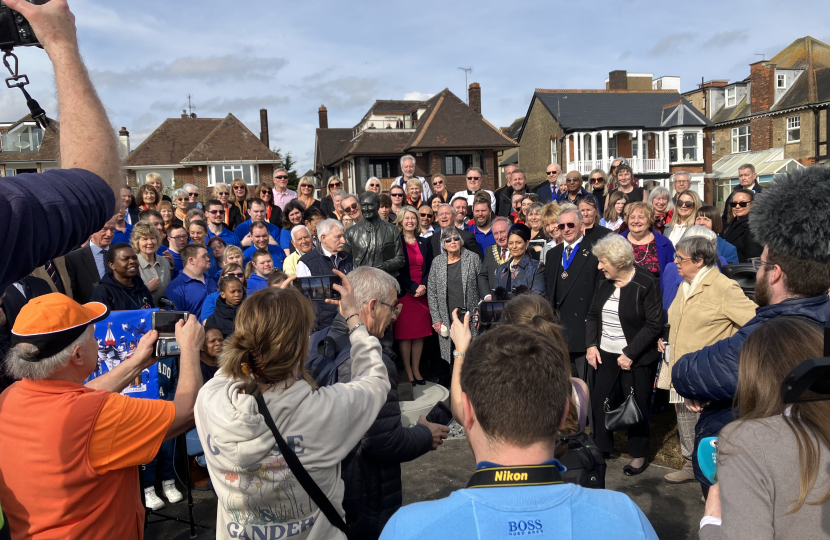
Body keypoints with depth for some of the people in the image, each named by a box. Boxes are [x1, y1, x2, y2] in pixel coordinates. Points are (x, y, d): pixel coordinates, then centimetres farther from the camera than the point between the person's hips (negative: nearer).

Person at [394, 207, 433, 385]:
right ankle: (408, 372, 5)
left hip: (422, 293, 4)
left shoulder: (424, 243, 13)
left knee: (420, 334, 5)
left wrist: (423, 286, -7)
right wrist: (413, 287, -13)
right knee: (404, 333, -2)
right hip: (403, 293, -4)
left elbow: (429, 268, 9)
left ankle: (416, 370, 13)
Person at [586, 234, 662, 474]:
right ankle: (601, 449, 23)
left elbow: (654, 324, -15)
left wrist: (630, 354, -17)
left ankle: (639, 455, 23)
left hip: (636, 358, -5)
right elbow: (592, 315, 13)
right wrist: (591, 345, -1)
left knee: (636, 406, 5)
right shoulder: (604, 283, 5)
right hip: (605, 355, 5)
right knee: (600, 402, 7)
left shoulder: (646, 284, -13)